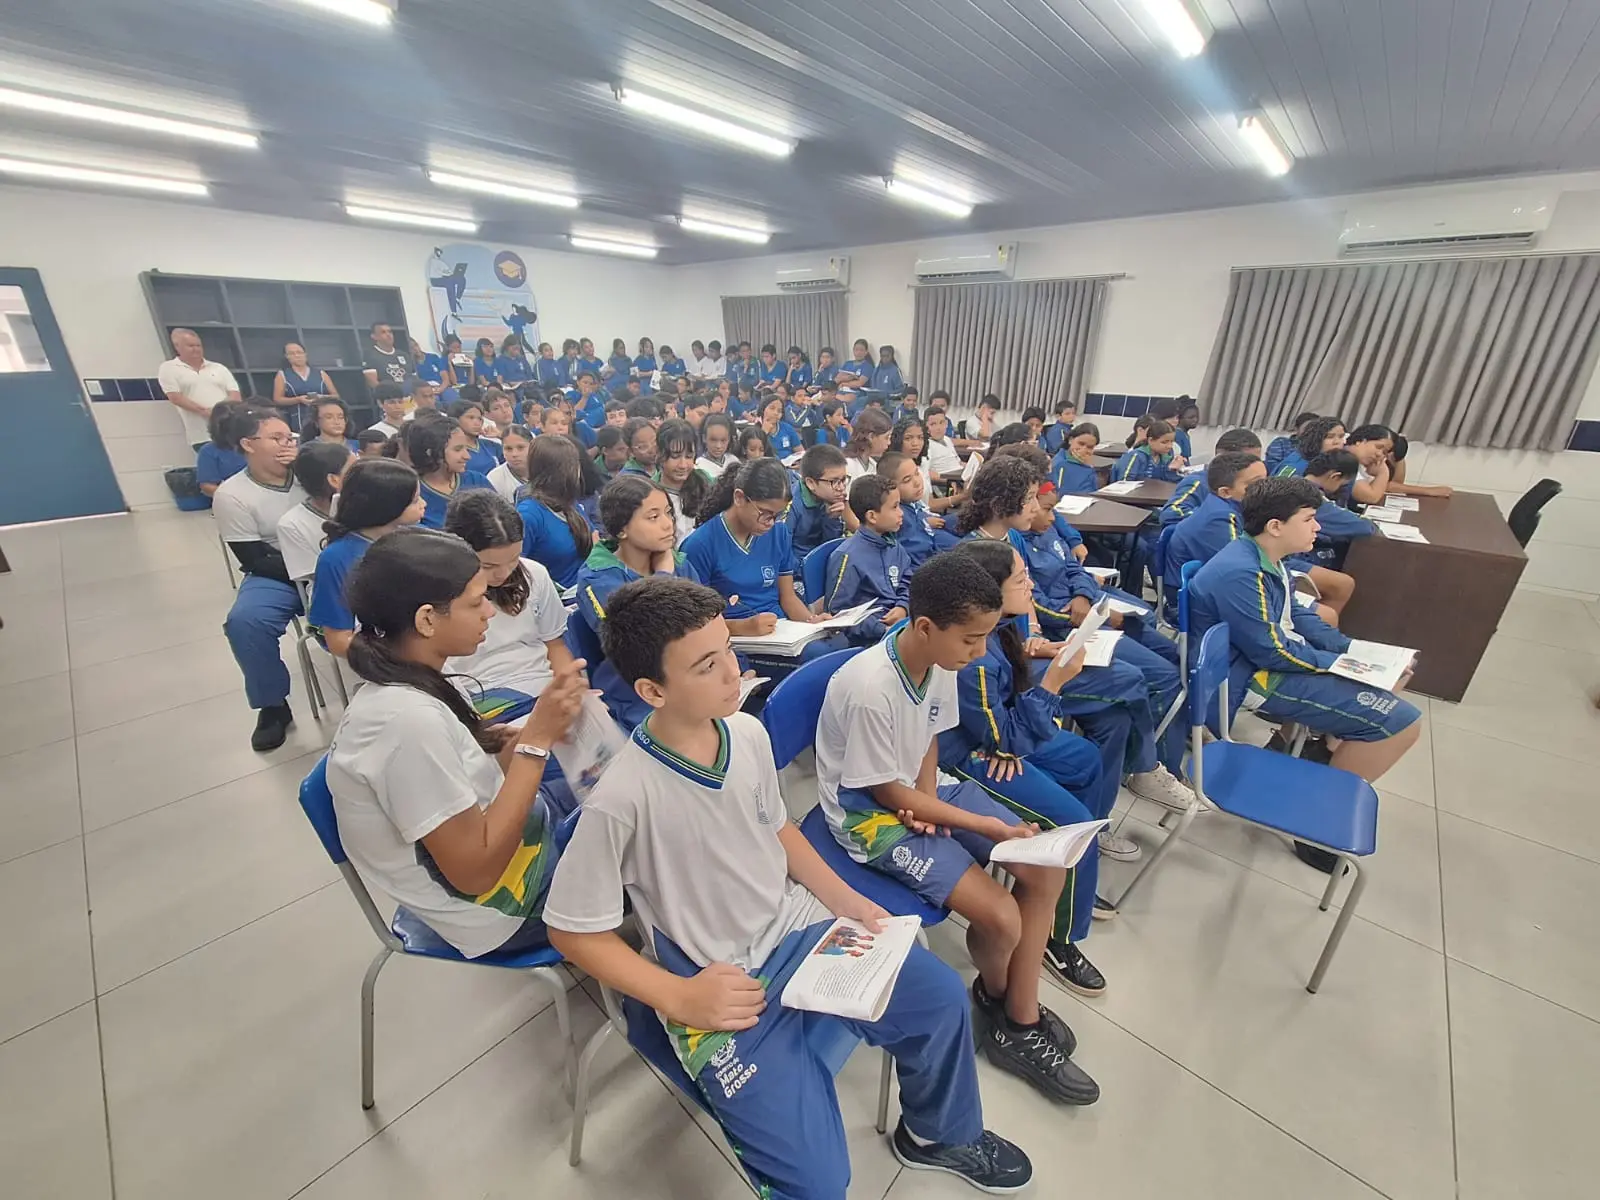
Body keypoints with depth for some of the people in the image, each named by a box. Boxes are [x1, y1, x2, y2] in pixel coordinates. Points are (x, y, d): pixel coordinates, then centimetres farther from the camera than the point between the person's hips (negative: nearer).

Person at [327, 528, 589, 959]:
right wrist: (537, 741, -30)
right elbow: (475, 871, -29)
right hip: (494, 906, -7)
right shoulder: (408, 719, -33)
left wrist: (528, 735, -14)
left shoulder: (400, 687, -7)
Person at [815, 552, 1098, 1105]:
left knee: (1047, 870, 1)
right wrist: (987, 825, -17)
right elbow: (887, 793, -21)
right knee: (1000, 917, -15)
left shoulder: (938, 661, -9)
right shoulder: (870, 689, -32)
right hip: (871, 814, -7)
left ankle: (1020, 1018, 18)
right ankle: (995, 995, 22)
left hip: (920, 790, 8)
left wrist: (930, 797, -12)